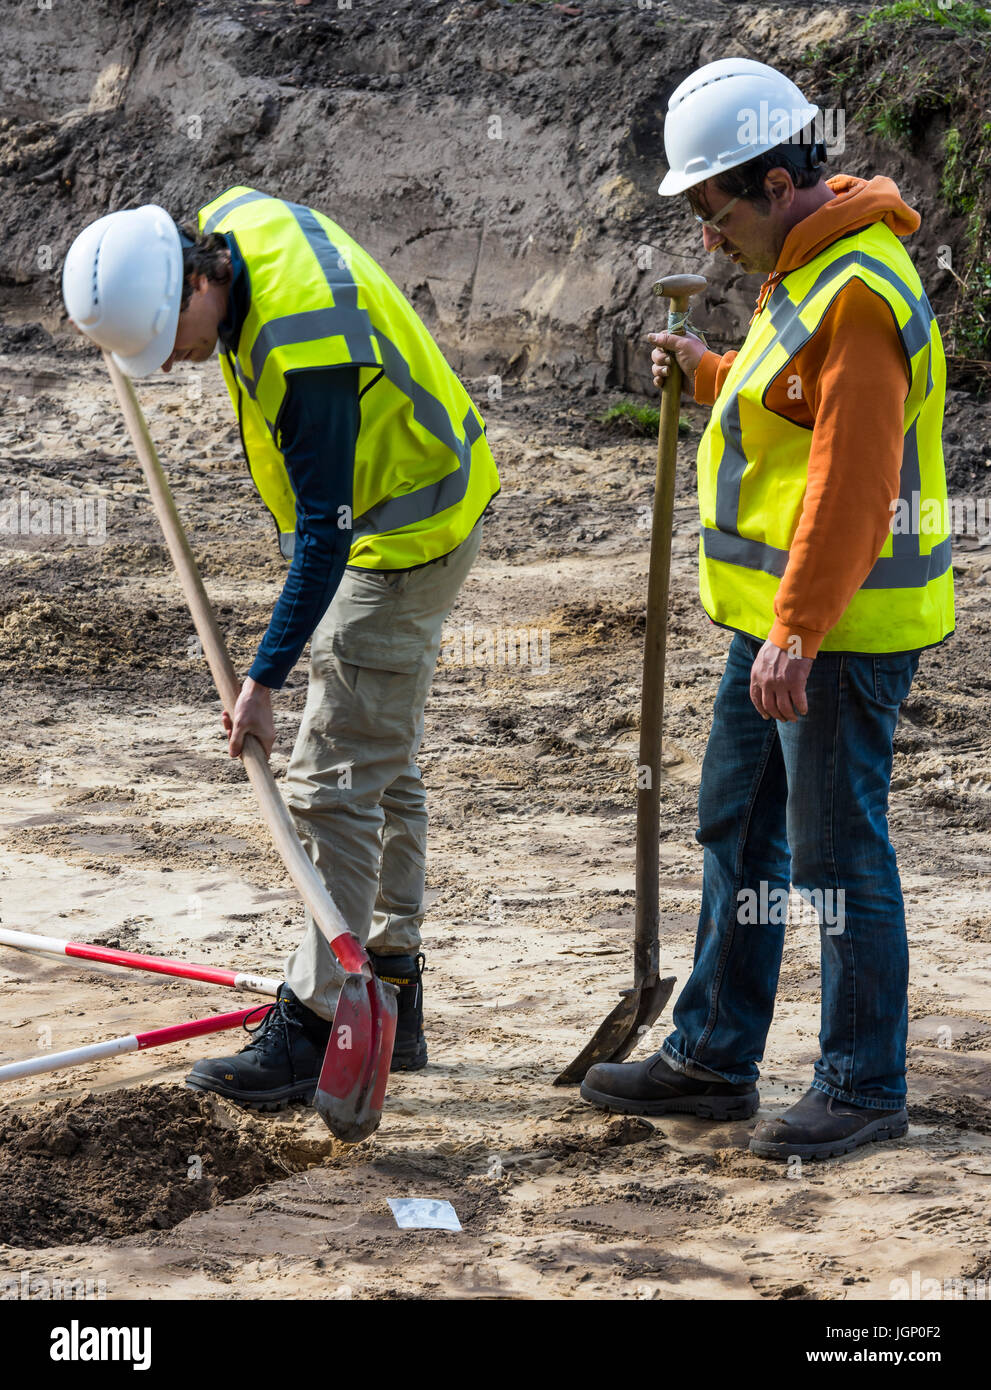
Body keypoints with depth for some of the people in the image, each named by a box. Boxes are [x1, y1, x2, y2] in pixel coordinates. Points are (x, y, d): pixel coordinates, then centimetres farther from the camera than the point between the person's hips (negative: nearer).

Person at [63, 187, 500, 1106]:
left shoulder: (304, 348, -33)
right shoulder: (233, 216, -7)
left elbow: (325, 532, -29)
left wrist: (264, 679, -26)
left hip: (405, 535, -10)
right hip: (414, 503, 10)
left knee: (333, 781, -10)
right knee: (383, 768, 15)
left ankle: (315, 1028, -6)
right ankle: (390, 998, 25)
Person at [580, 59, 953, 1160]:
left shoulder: (857, 295, -21)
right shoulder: (802, 269, 12)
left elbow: (852, 482, -26)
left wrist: (798, 635, -28)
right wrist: (708, 374, 16)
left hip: (842, 626, -11)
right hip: (780, 615, 11)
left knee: (834, 851, -1)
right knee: (736, 830, 16)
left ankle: (863, 1088, 11)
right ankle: (712, 1058, 27)